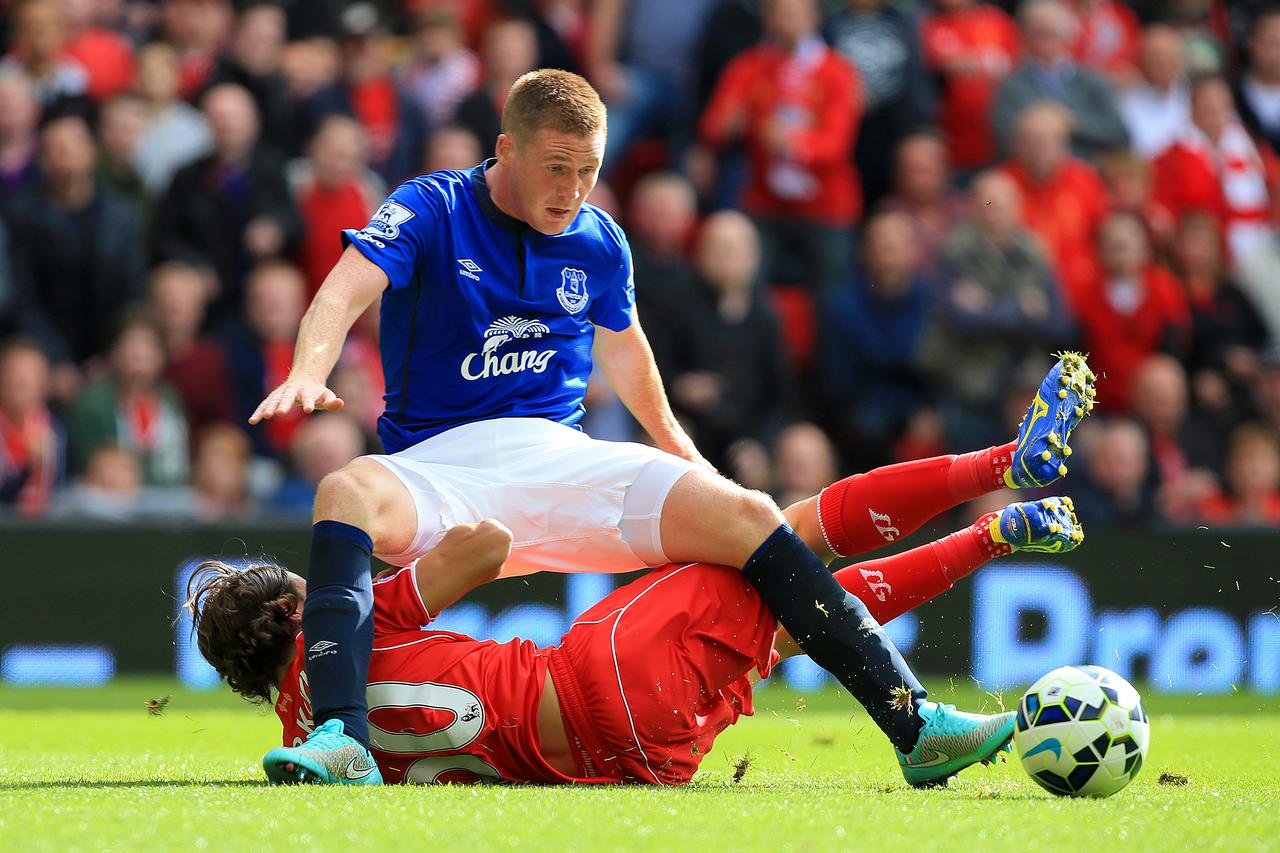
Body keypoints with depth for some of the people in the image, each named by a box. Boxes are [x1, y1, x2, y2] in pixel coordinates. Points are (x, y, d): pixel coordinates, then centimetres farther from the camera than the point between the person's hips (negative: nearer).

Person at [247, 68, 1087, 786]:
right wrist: (309, 373, -39)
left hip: (562, 457, 4)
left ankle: (916, 724, -16)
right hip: (440, 465, -4)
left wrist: (677, 446, 41)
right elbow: (349, 288, -19)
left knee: (744, 515, -16)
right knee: (348, 495, -40)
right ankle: (343, 739, -55)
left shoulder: (599, 242, 12)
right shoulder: (431, 209, -2)